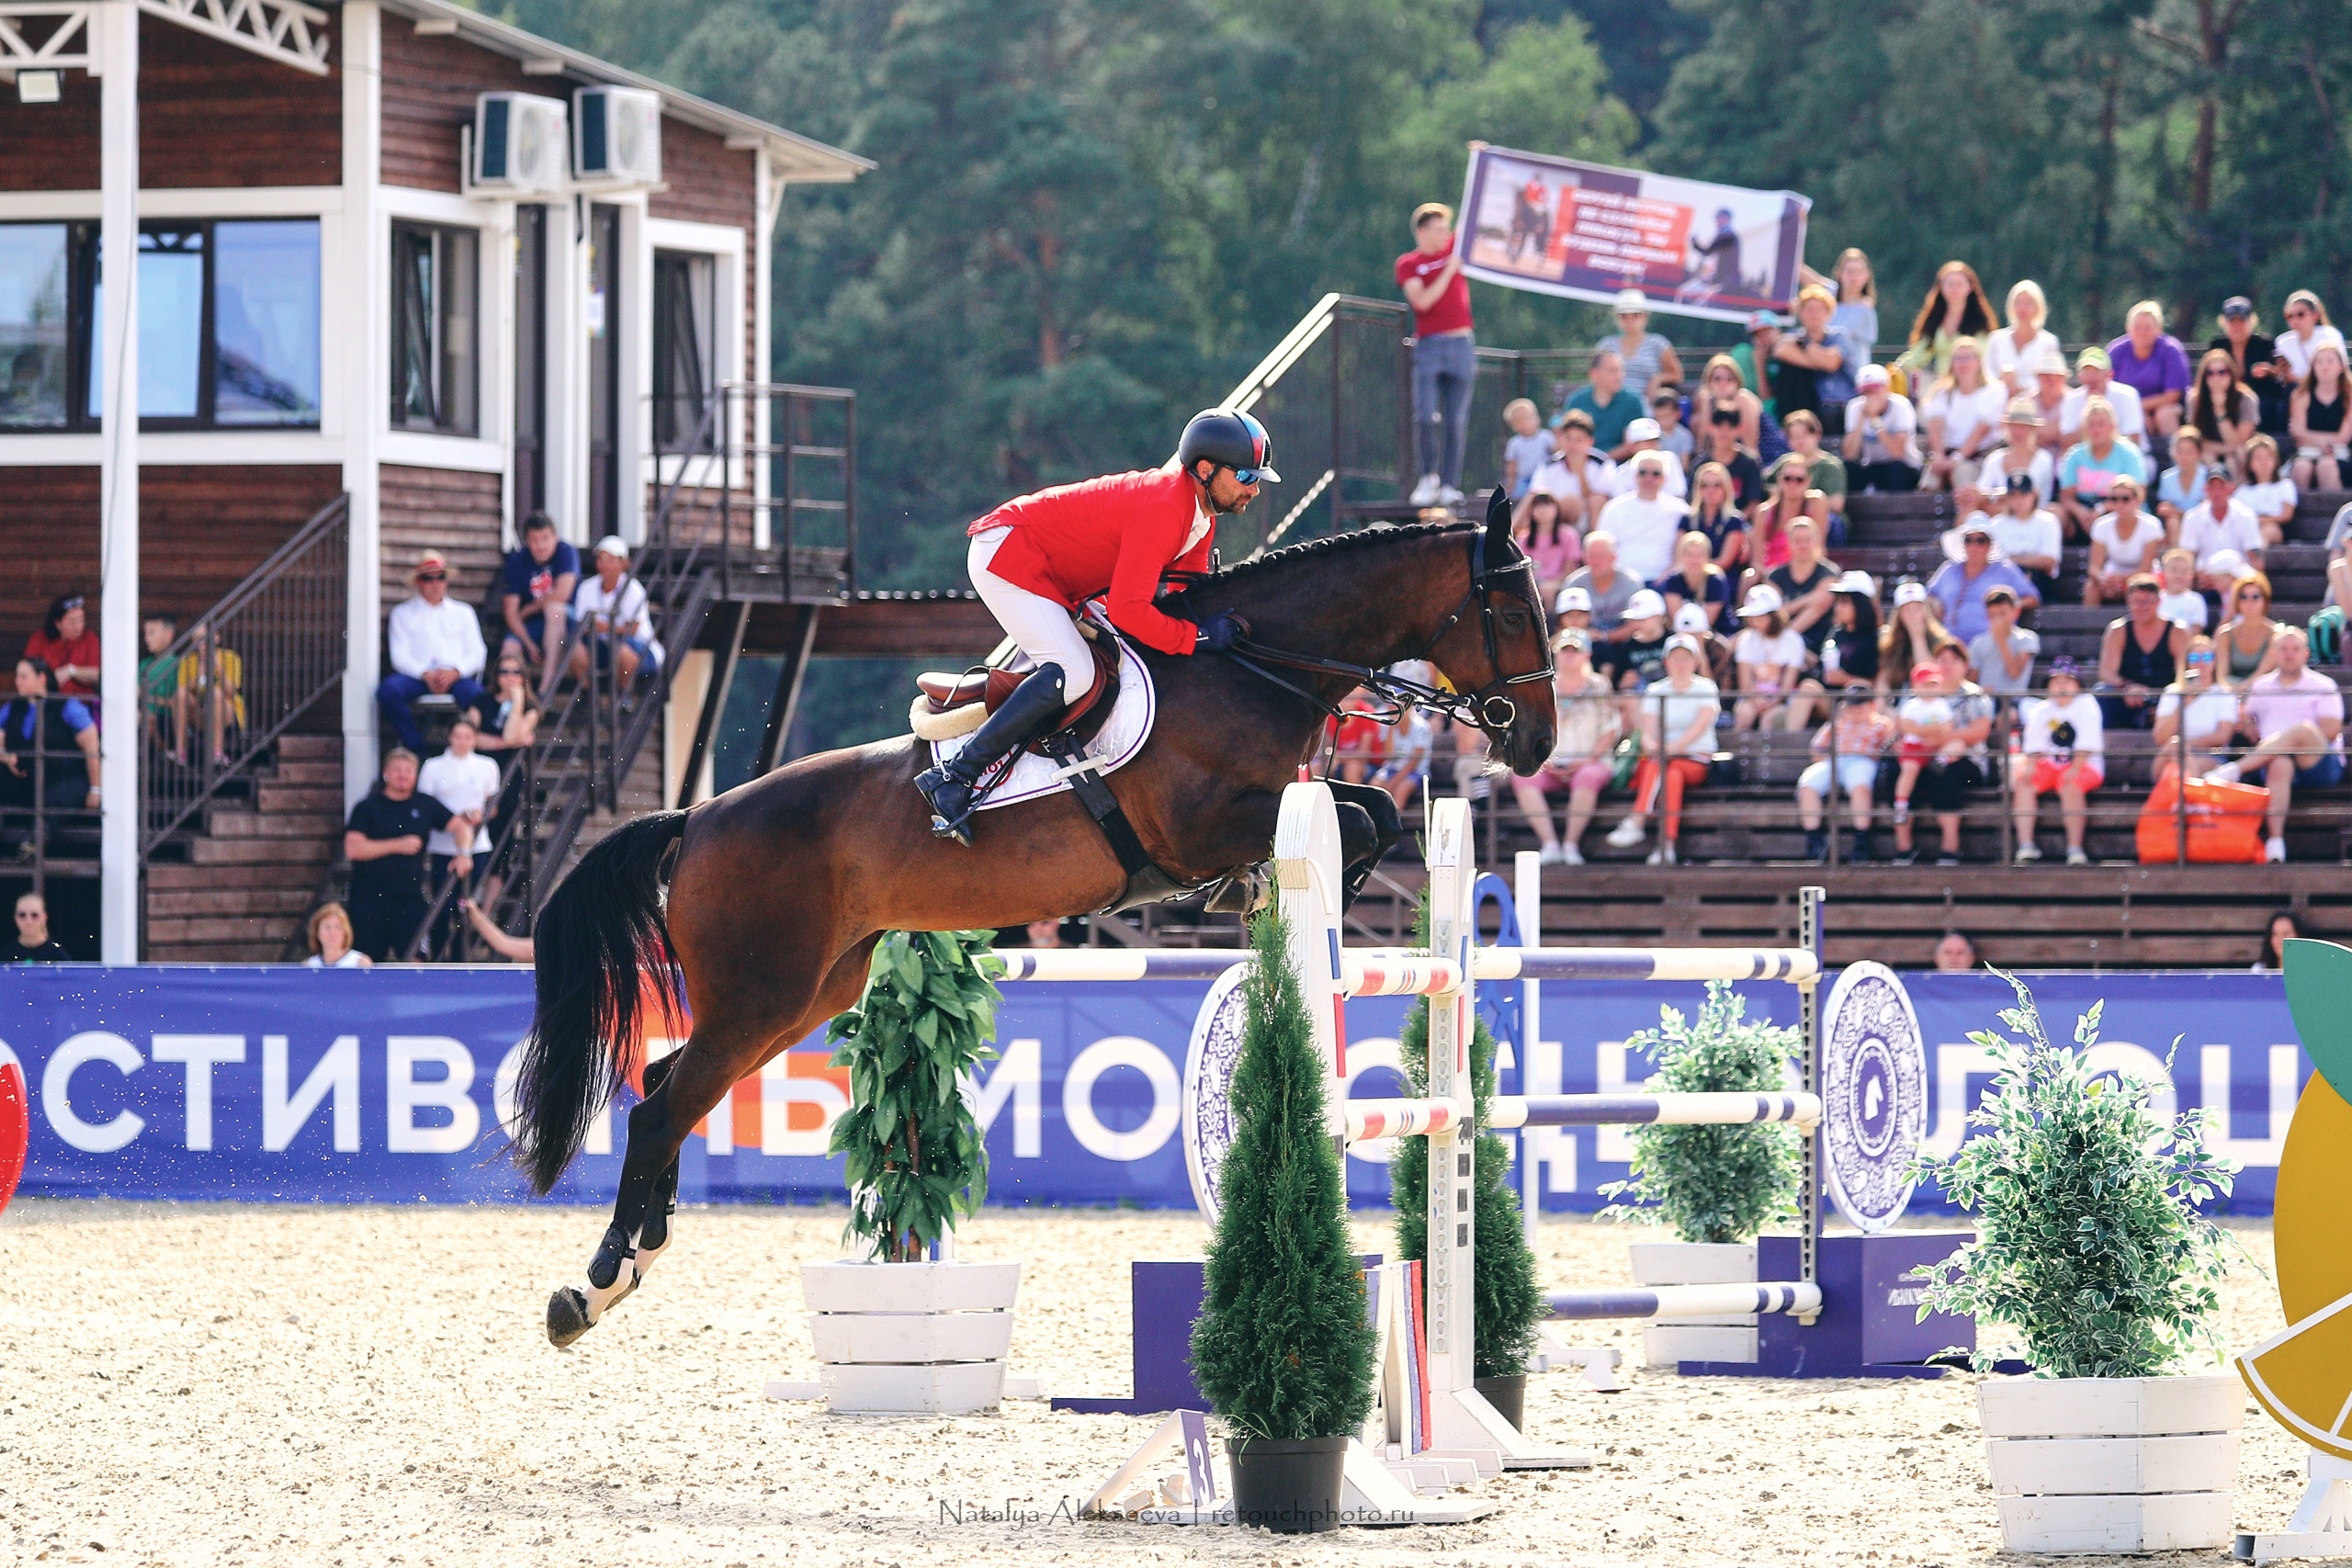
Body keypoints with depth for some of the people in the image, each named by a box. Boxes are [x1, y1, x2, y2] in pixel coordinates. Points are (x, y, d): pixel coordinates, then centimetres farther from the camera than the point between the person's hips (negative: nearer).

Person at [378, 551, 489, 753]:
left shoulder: (462, 613, 24)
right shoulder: (403, 613, 20)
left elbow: (477, 653, 12)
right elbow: (400, 655, 7)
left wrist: (454, 672, -10)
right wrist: (426, 674, -13)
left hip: (457, 675, 0)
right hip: (417, 674, 0)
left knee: (478, 696, -36)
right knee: (388, 689, -34)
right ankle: (416, 748, -26)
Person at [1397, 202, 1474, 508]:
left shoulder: (1455, 248, 12)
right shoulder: (1407, 264, 2)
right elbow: (1422, 300, -12)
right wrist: (1448, 271, -10)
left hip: (1461, 345, 3)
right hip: (1428, 346, -3)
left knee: (1456, 422, 1)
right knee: (1425, 417, -13)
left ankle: (1449, 485, 5)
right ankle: (1428, 477, 3)